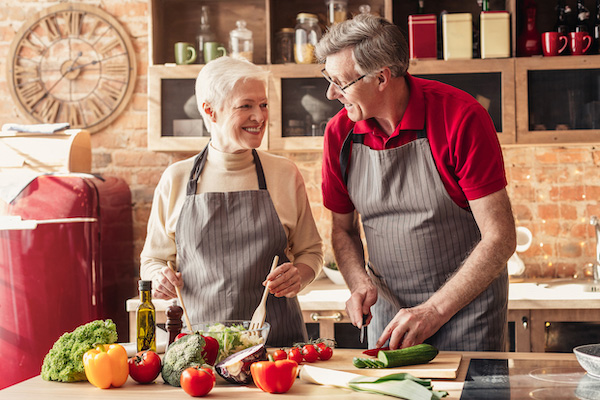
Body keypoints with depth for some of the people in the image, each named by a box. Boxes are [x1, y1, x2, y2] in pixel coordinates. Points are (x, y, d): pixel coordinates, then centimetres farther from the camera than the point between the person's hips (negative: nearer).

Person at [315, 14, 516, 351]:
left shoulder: (461, 118, -19)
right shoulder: (340, 132, -4)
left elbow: (500, 238, -20)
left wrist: (435, 310, -24)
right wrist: (360, 283, -11)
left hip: (465, 302, -4)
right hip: (386, 308, 4)